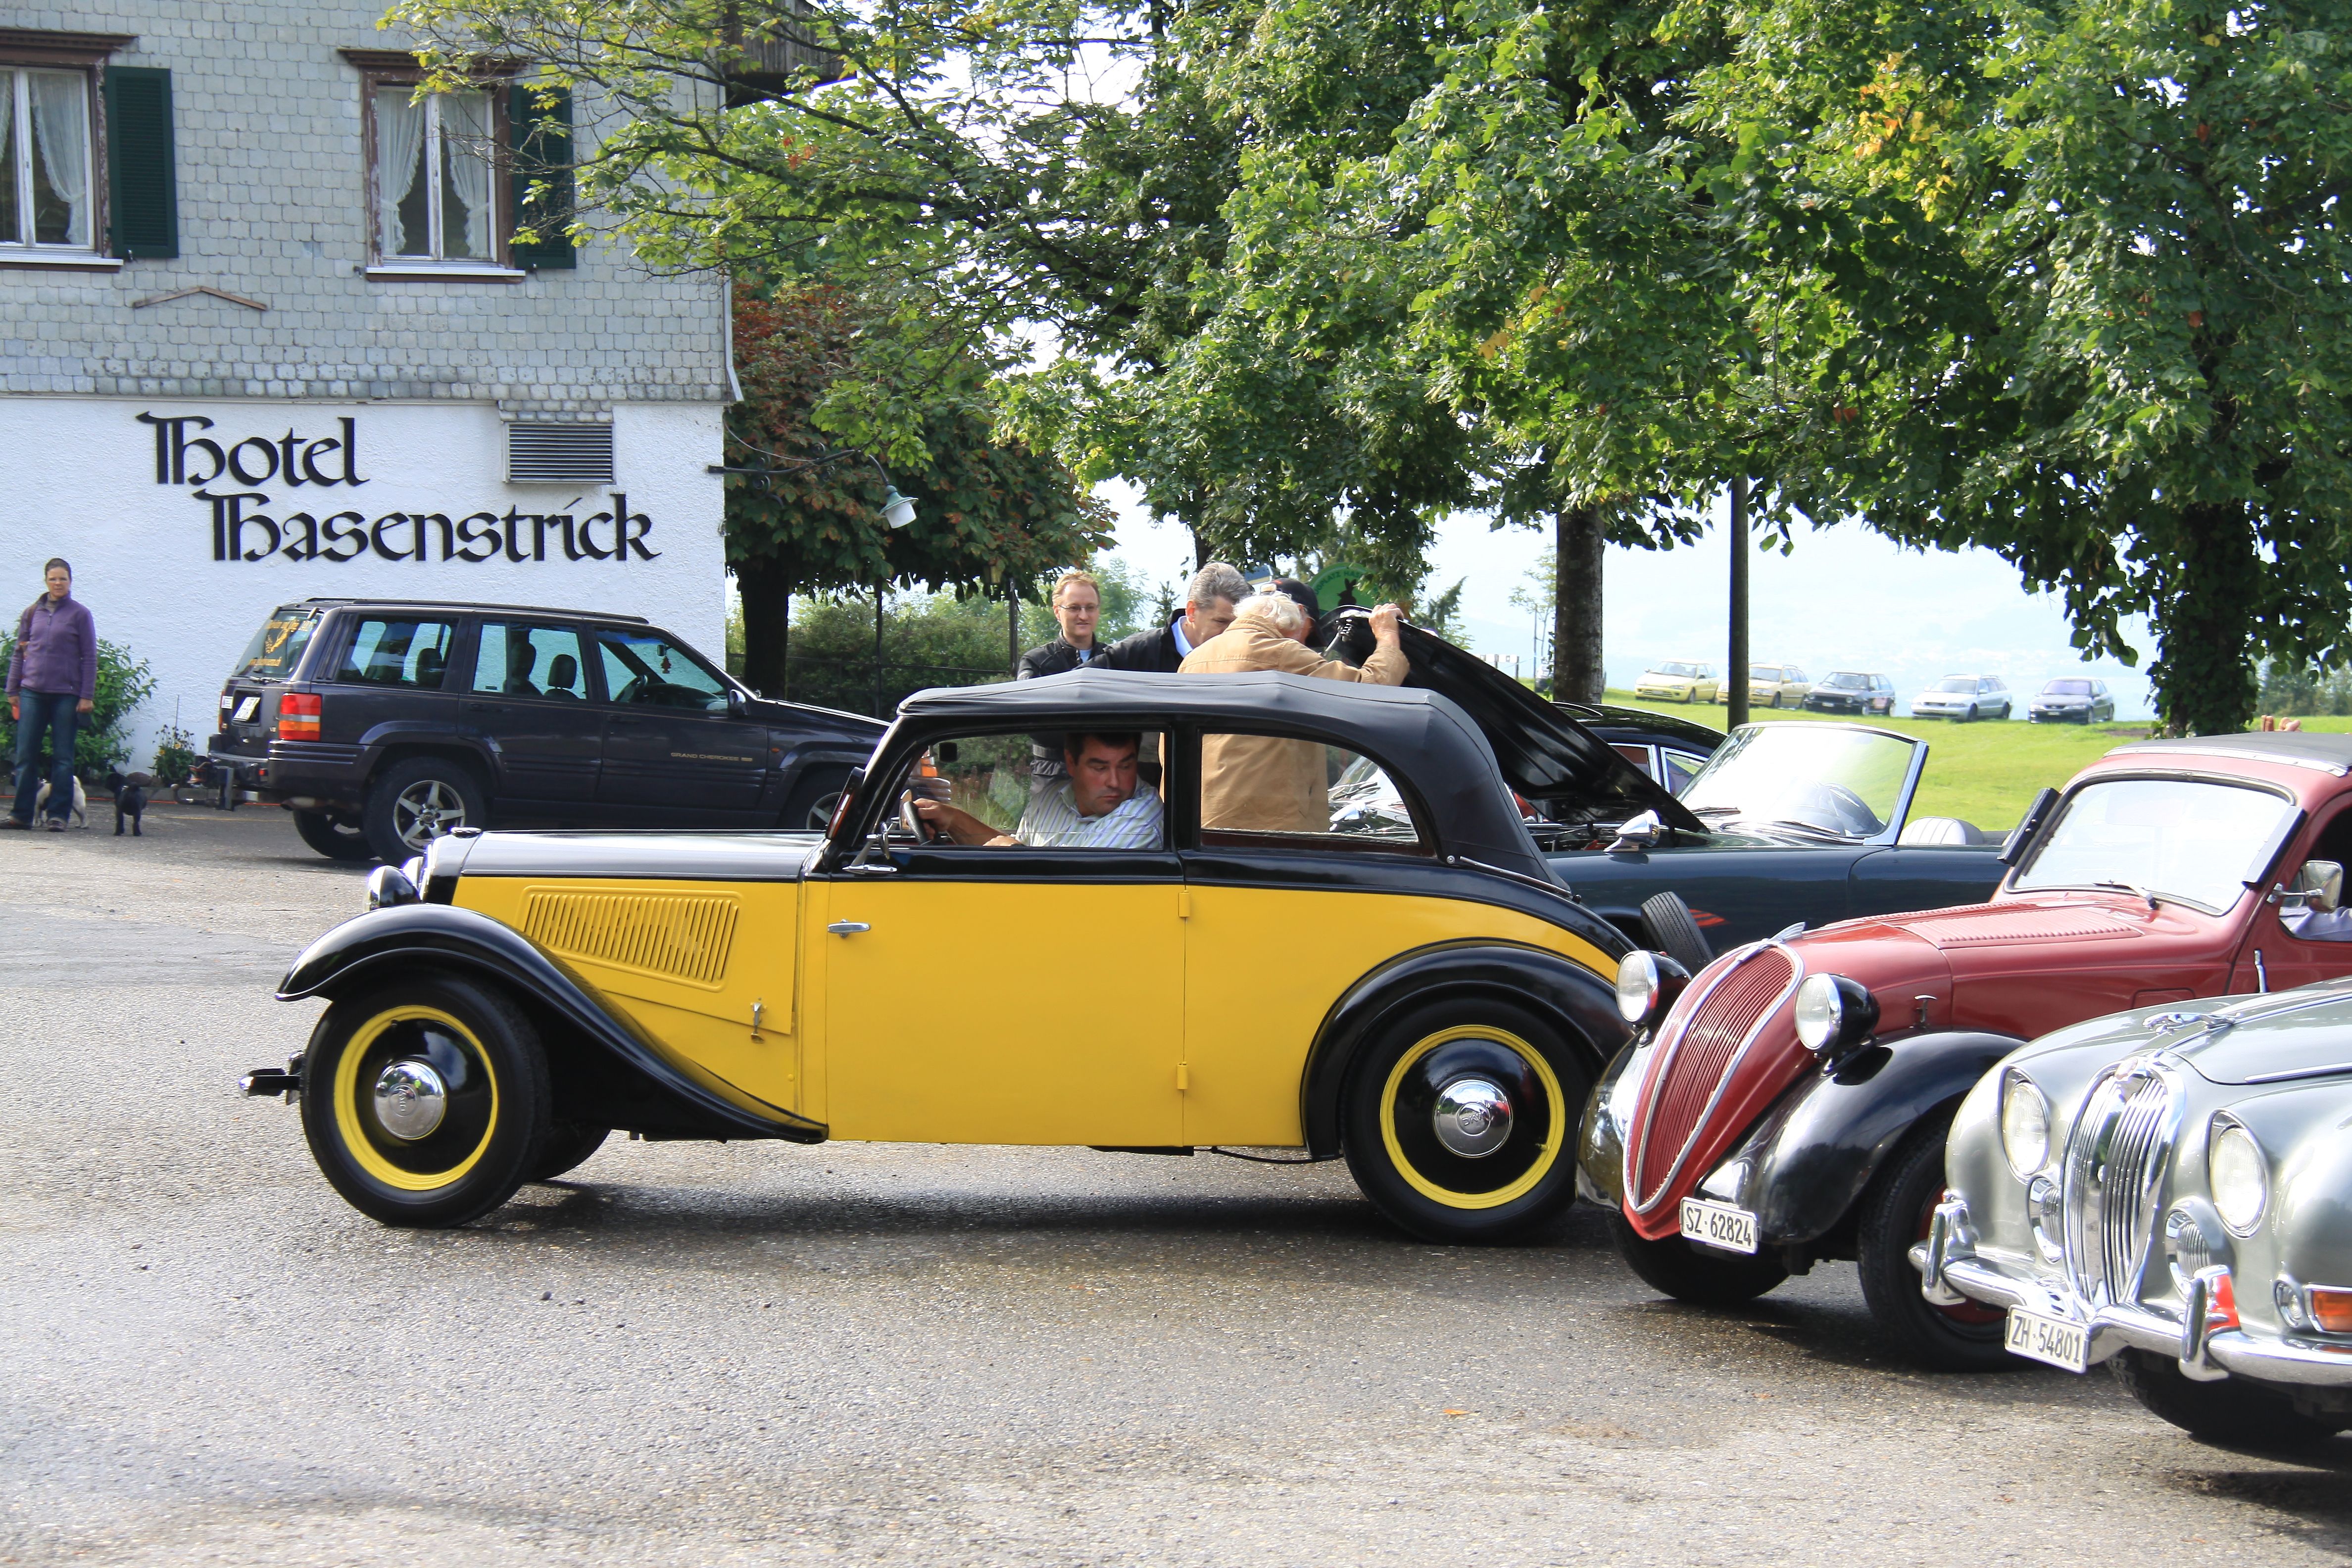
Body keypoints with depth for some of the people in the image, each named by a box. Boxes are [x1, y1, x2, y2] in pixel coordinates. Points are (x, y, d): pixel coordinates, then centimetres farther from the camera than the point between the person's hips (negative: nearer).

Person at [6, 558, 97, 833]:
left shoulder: (79, 614, 1)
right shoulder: (32, 613, 10)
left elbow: (89, 658, 0)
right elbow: (19, 653, 15)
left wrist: (87, 696, -5)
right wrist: (13, 690, 10)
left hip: (66, 695, -3)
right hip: (32, 692, 3)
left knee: (63, 757, 1)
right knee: (25, 755, 2)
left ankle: (58, 815, 5)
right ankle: (22, 813, 7)